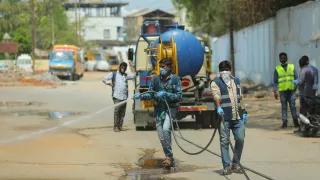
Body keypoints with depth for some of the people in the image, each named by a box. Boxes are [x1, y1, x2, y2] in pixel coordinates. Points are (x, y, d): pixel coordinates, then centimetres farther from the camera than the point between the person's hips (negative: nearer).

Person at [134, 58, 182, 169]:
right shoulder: (156, 79, 6)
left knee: (166, 129, -26)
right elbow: (150, 94, 5)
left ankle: (169, 156, -18)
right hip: (159, 110, 4)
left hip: (170, 109, -4)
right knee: (161, 136, 4)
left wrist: (165, 94, -19)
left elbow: (179, 96, -7)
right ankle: (169, 159, 16)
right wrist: (141, 96, -14)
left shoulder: (175, 79, -3)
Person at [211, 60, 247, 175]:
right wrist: (218, 107, -33)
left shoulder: (236, 81, 19)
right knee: (224, 141, -2)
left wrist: (244, 112, 21)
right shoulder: (216, 82, 2)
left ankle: (236, 164, 17)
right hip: (224, 117, -4)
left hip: (238, 116, 5)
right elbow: (216, 95, -16)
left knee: (240, 139, 2)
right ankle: (227, 166, 3)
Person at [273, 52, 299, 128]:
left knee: (293, 106, -4)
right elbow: (275, 81, 6)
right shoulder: (277, 69, 6)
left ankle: (295, 121, 3)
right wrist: (275, 91, -2)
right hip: (282, 91, 0)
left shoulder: (292, 67, 9)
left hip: (291, 90, 0)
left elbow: (296, 78, 11)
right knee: (284, 107, 2)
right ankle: (284, 122, 5)